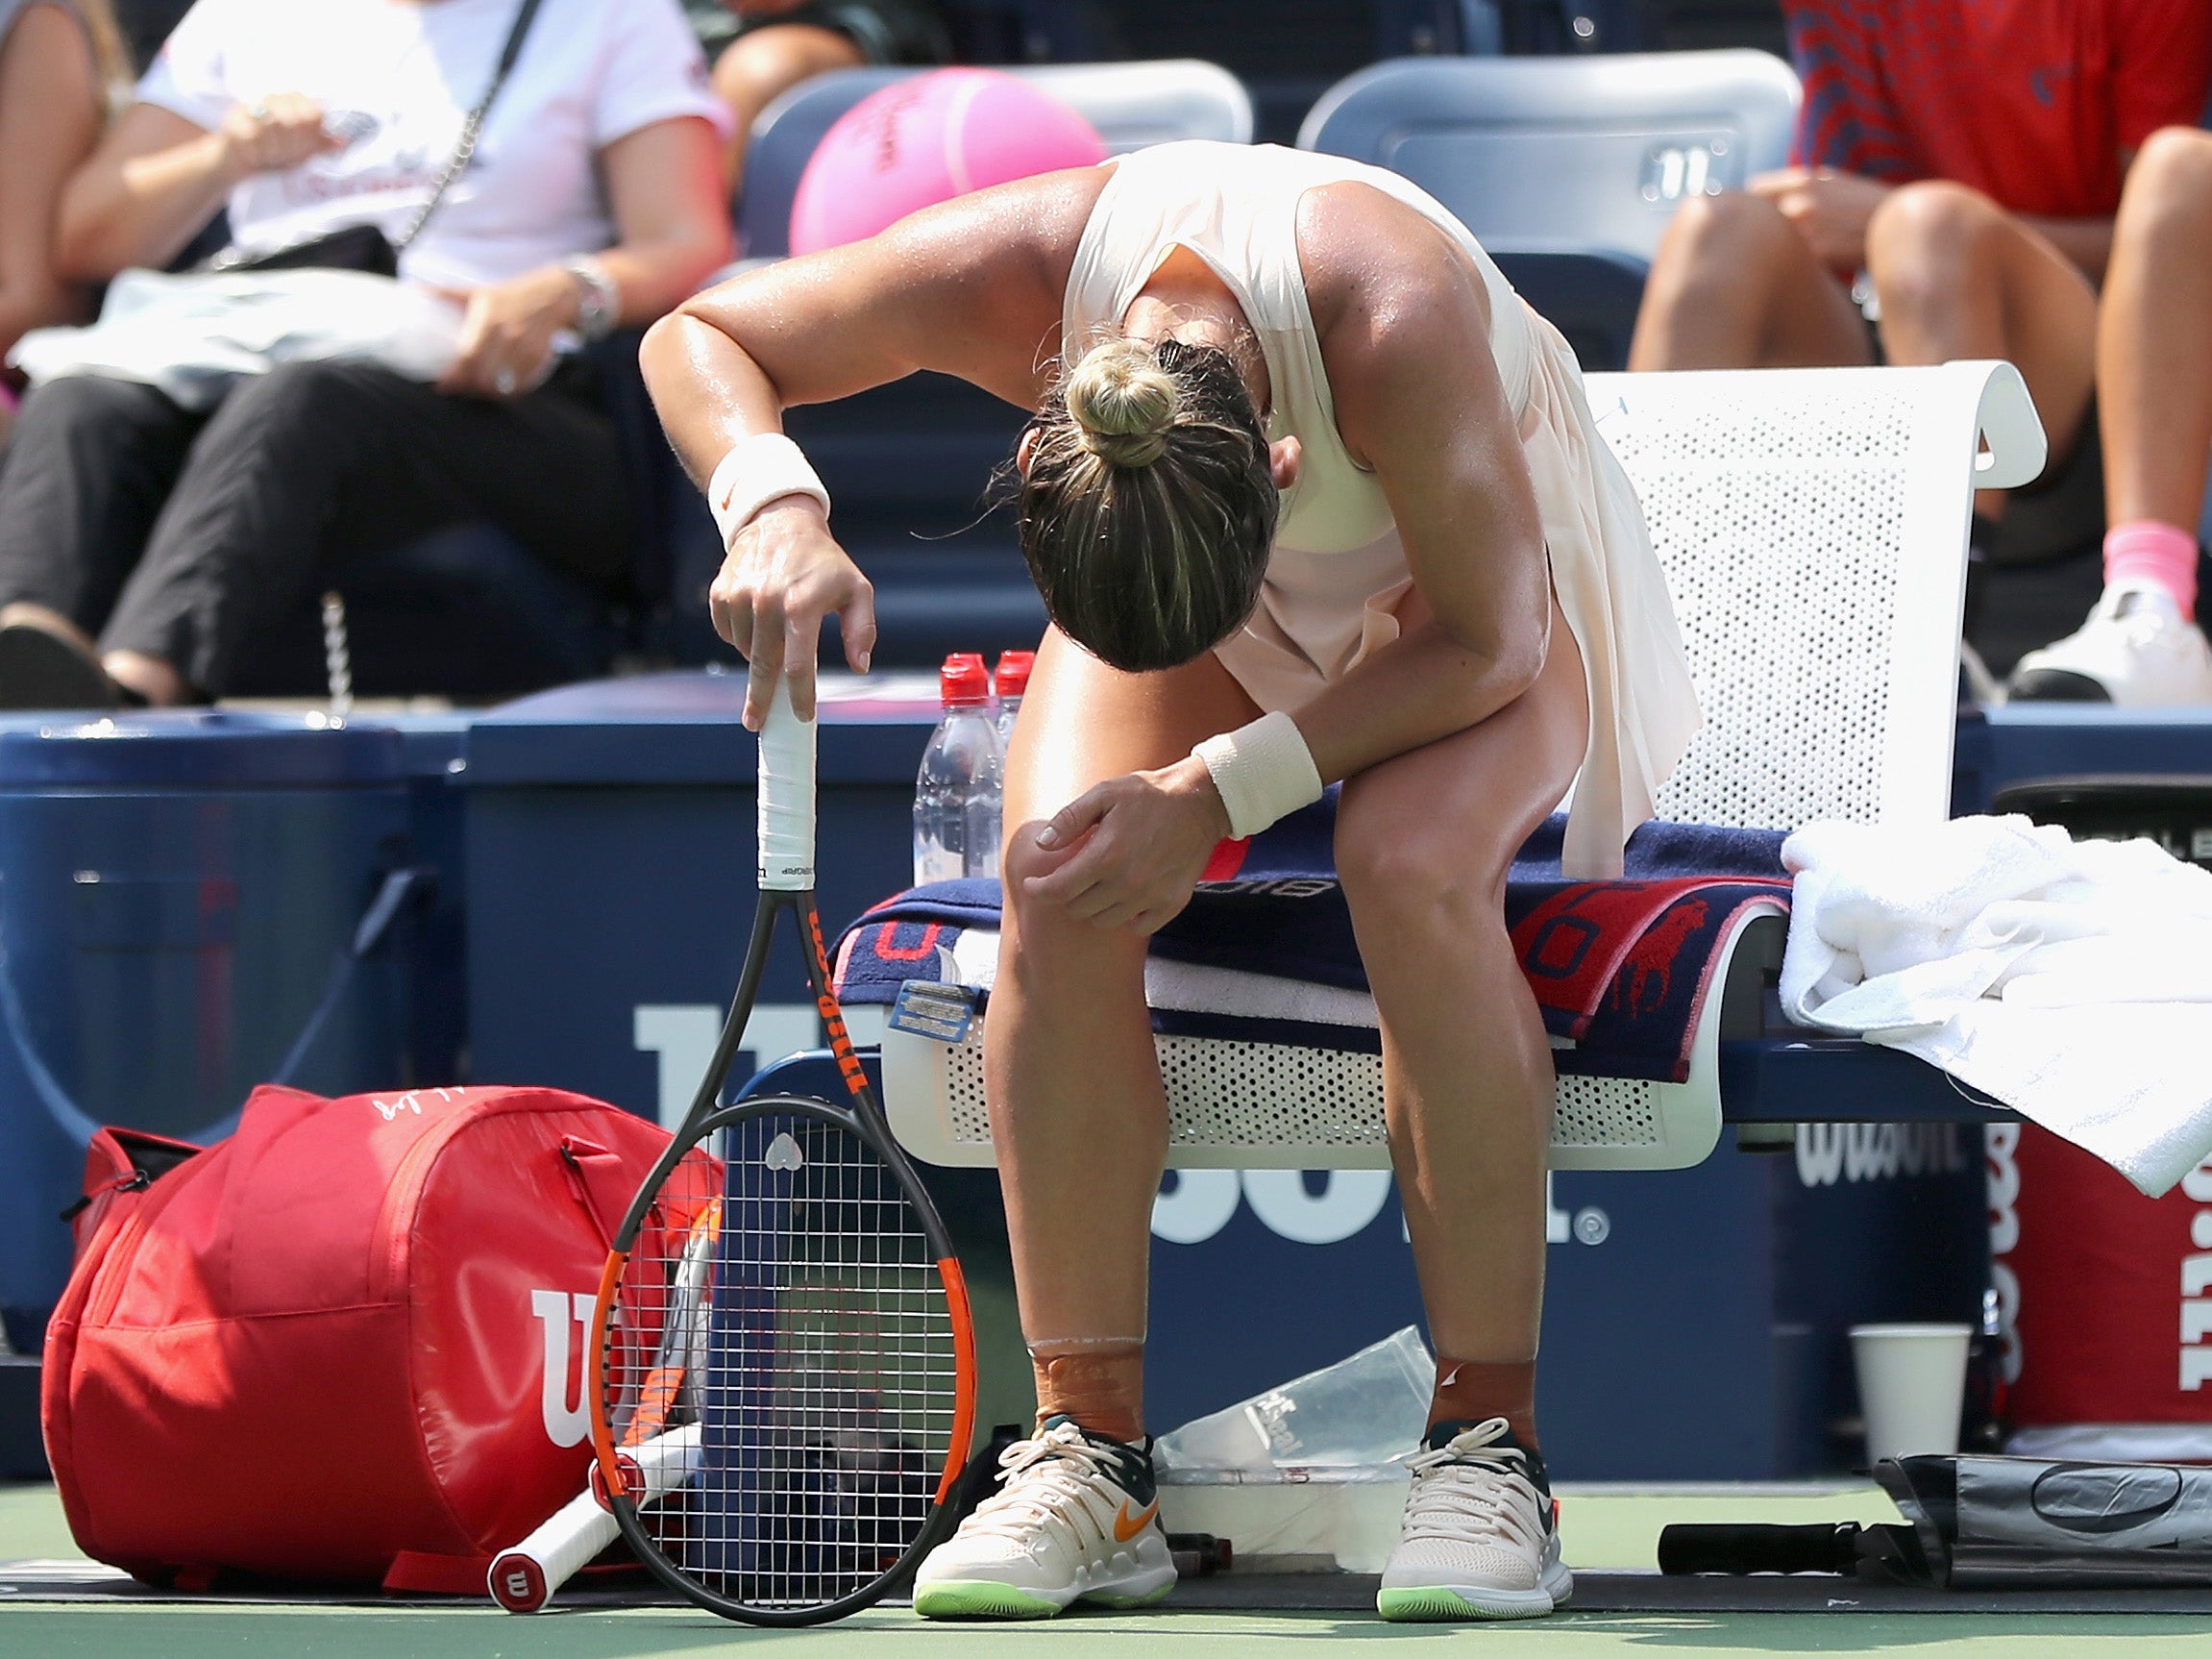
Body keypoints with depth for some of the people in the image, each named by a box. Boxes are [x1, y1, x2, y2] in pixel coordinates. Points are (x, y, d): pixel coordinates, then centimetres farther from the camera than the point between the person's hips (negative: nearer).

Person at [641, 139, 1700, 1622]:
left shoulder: (1396, 323, -41)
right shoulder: (1013, 275, -32)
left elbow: (1484, 642, -26)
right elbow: (696, 337, -15)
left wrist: (1220, 793, -34)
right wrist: (776, 510, -35)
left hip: (1466, 592, -3)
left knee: (1408, 861, -34)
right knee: (1059, 874, -27)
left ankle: (1494, 1452, -25)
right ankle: (1093, 1457, -20)